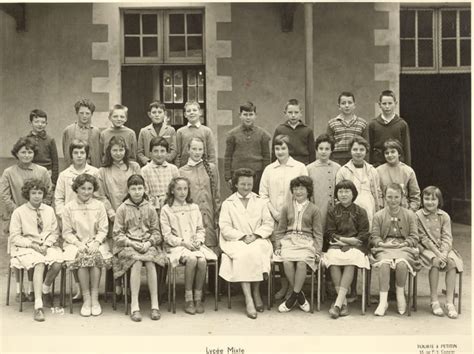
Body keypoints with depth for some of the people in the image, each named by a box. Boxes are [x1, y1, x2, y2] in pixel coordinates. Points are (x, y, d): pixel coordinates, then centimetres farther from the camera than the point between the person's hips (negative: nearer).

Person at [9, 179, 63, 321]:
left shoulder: (49, 210, 11)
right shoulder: (19, 212, 1)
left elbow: (54, 232, 11)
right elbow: (15, 236, -2)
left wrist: (46, 244, -8)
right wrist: (32, 244, -14)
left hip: (47, 246, 3)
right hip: (26, 248, -3)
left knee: (57, 263, -28)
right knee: (39, 264, -34)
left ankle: (46, 288, 5)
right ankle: (38, 306, -36)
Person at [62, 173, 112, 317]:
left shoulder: (99, 206, 6)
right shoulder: (69, 207, 5)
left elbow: (103, 230, 4)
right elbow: (67, 232, 3)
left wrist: (96, 242, -14)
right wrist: (78, 243, -13)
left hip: (96, 242, 1)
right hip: (75, 242, 0)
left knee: (96, 255, -31)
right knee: (81, 256, -32)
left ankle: (94, 297, -23)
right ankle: (86, 298, -24)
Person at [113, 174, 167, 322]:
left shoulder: (150, 209, 11)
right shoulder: (122, 209, 6)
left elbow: (156, 232, 10)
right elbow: (117, 234, 2)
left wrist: (149, 243, -10)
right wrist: (131, 243, -13)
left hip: (148, 245, 2)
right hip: (128, 245, -1)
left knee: (150, 263, -30)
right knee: (137, 262, -33)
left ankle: (155, 304, -26)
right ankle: (134, 306, -29)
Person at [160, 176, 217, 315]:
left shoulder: (194, 208, 14)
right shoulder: (166, 210, 2)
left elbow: (201, 229, 16)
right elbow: (167, 235, -2)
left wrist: (198, 240, -4)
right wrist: (183, 242, -14)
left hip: (195, 245, 3)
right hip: (176, 246, -3)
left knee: (202, 260, -28)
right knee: (191, 259, -33)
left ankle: (198, 297, -14)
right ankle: (188, 299, -21)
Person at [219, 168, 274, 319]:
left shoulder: (260, 201, 18)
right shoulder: (227, 203, 12)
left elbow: (269, 224, 9)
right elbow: (225, 227, 1)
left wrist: (255, 235, -9)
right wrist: (242, 236, -13)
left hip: (258, 240, 1)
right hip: (236, 241, -1)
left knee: (256, 252, -33)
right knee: (243, 254, -34)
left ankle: (256, 292, -15)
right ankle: (248, 299, -35)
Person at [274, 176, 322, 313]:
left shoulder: (314, 210, 10)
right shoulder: (287, 208, 16)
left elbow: (318, 233, 8)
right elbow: (280, 230, 17)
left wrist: (318, 251, -3)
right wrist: (278, 246, 4)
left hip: (306, 241, -1)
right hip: (289, 240, 2)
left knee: (301, 263, -32)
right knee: (287, 262, -29)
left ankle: (293, 296, -16)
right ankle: (300, 296, -12)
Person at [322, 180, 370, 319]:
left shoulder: (360, 212, 13)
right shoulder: (332, 211, 16)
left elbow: (364, 235, 5)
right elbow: (330, 234, 7)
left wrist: (341, 239, -8)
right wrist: (348, 239, -7)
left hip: (355, 247, -1)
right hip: (336, 246, 1)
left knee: (351, 262, -35)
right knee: (333, 261, -33)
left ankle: (338, 303, -38)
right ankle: (344, 302, -32)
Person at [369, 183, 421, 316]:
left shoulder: (409, 215, 11)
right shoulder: (378, 215, 11)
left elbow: (414, 238, 7)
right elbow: (374, 237, 7)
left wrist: (404, 244, -10)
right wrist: (383, 244, -12)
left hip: (404, 247, 0)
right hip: (384, 248, 0)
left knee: (401, 263, -34)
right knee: (384, 263, -34)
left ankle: (400, 293, -7)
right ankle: (383, 301, -29)